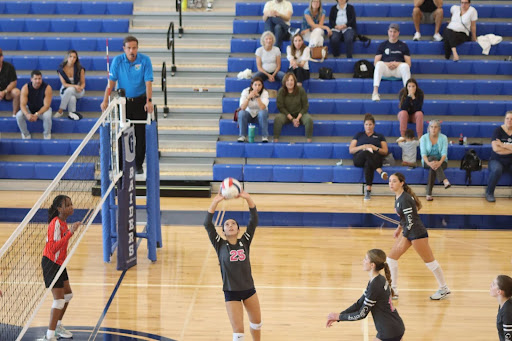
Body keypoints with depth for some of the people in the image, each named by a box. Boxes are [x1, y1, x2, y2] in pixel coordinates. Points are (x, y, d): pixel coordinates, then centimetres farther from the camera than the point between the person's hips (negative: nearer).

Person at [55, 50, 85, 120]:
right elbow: (64, 84, -10)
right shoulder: (61, 69, -9)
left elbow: (83, 83, -2)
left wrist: (80, 87, -26)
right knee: (72, 98, -38)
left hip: (78, 92, 0)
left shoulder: (80, 69, -10)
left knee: (70, 90, -37)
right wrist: (75, 86, -26)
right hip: (65, 90, 0)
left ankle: (60, 111, -30)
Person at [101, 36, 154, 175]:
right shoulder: (117, 61, -5)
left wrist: (149, 101, -24)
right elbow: (111, 81, -5)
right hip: (123, 101, 1)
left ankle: (138, 165, 12)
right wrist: (105, 100, -12)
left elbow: (148, 82, -13)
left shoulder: (145, 60, -8)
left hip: (140, 101, -1)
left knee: (140, 134, 0)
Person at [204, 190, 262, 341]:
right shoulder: (220, 245, -3)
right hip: (231, 293, -3)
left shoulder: (244, 242, 1)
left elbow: (254, 220, -8)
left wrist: (248, 198, -19)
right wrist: (215, 202, -23)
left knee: (256, 322, 20)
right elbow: (207, 224, -14)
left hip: (249, 289, 3)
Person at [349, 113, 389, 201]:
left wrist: (375, 148, -5)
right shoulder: (358, 135, 29)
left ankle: (368, 190, -52)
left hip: (375, 159, 0)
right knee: (367, 153, -40)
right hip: (359, 159, 0)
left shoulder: (380, 136, 27)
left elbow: (385, 152, 14)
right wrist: (362, 147, -3)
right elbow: (351, 150, 16)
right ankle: (380, 171, -55)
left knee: (368, 164, -41)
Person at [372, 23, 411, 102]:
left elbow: (408, 64, 7)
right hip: (385, 68, 0)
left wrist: (397, 64, -12)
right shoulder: (383, 45, 15)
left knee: (405, 66, -34)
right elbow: (375, 62, 7)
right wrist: (387, 64, -12)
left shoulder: (403, 45, 14)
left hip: (398, 68, 0)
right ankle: (375, 92, -43)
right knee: (379, 64, -33)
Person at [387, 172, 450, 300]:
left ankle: (444, 289, 19)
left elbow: (410, 221, -25)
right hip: (408, 232, 10)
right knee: (391, 258, 6)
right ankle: (393, 291, 12)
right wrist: (399, 227, 27)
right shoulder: (398, 197, 4)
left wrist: (403, 240, -25)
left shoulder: (405, 199, -24)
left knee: (429, 261, 4)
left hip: (417, 233, -10)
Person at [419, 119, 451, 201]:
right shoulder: (424, 138, -4)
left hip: (441, 161, 0)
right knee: (433, 158, -37)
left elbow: (444, 153, -15)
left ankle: (429, 193, -41)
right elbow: (423, 153, -15)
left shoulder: (443, 138, -5)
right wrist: (428, 163, -36)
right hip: (427, 161, 0)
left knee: (433, 168, -35)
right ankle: (445, 181, -53)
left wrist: (440, 162, -37)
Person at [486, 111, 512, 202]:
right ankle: (489, 193, -17)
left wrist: (503, 145, -16)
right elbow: (496, 148, -16)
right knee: (497, 170, -37)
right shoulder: (498, 130, -4)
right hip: (497, 160, -3)